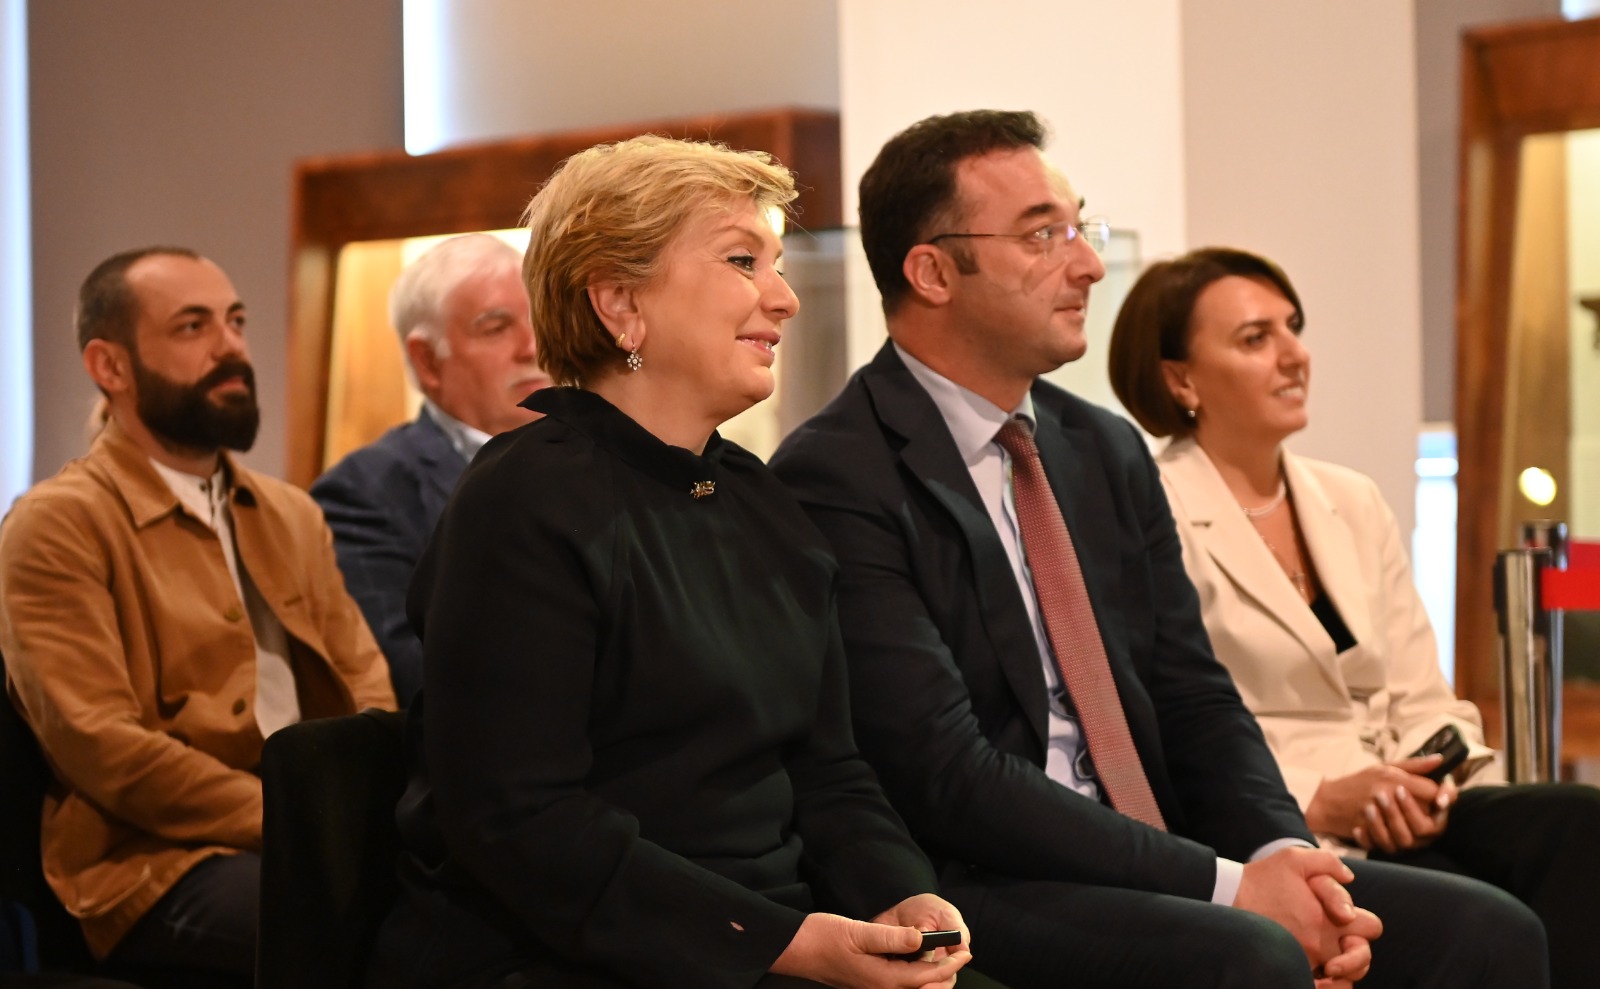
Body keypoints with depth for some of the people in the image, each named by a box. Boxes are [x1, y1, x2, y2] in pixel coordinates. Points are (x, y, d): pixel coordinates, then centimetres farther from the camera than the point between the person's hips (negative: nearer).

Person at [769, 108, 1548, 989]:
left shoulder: (1111, 453, 15)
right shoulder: (834, 479, -10)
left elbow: (1193, 696, 14)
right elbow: (946, 774, -17)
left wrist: (1283, 857, -7)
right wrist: (1222, 884, -18)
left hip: (1153, 865, 7)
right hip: (975, 887, -7)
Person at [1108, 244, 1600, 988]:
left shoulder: (1353, 504, 20)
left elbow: (1420, 698, 16)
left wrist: (1432, 781, -5)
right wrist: (1316, 802, -18)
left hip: (1399, 819, 7)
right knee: (1486, 925, -32)